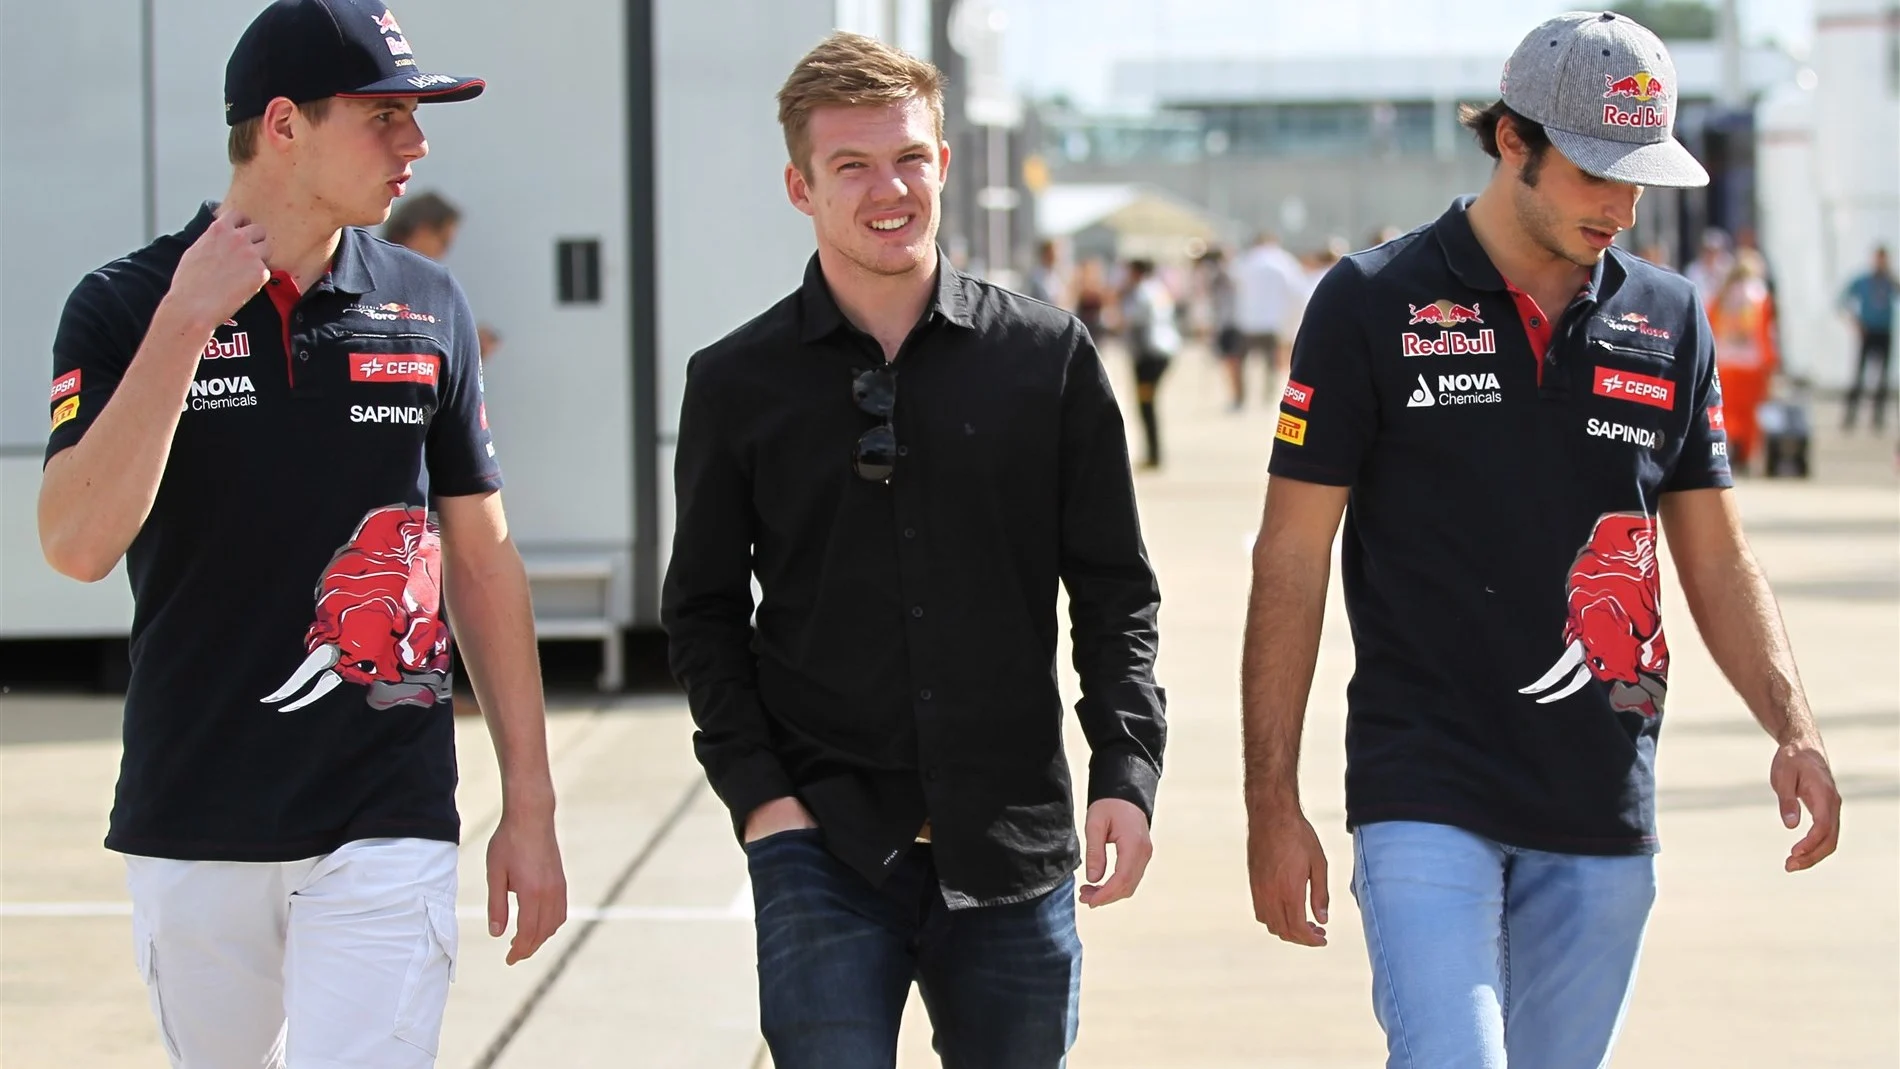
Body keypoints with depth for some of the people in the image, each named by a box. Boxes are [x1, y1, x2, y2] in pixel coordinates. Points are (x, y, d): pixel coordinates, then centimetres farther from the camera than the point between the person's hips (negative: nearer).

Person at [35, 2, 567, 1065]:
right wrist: (185, 321, -18)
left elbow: (483, 562, 11)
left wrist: (531, 806, 8)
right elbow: (80, 544, -16)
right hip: (192, 829, 0)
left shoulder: (426, 307, 6)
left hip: (386, 824, 0)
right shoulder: (127, 307, -2)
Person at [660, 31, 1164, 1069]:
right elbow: (704, 612, 8)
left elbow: (1114, 591, 7)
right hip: (823, 849, -1)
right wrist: (756, 791, -4)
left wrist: (1127, 771, -4)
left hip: (1012, 849, 1)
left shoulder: (1049, 357, 4)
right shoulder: (736, 382, 3)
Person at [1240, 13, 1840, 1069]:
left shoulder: (1669, 320, 10)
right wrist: (1273, 805, -5)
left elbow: (1718, 557, 15)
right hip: (1426, 797, -4)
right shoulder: (1375, 305, -1)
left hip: (1604, 820, 4)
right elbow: (1293, 557, -1)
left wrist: (1794, 729, -2)